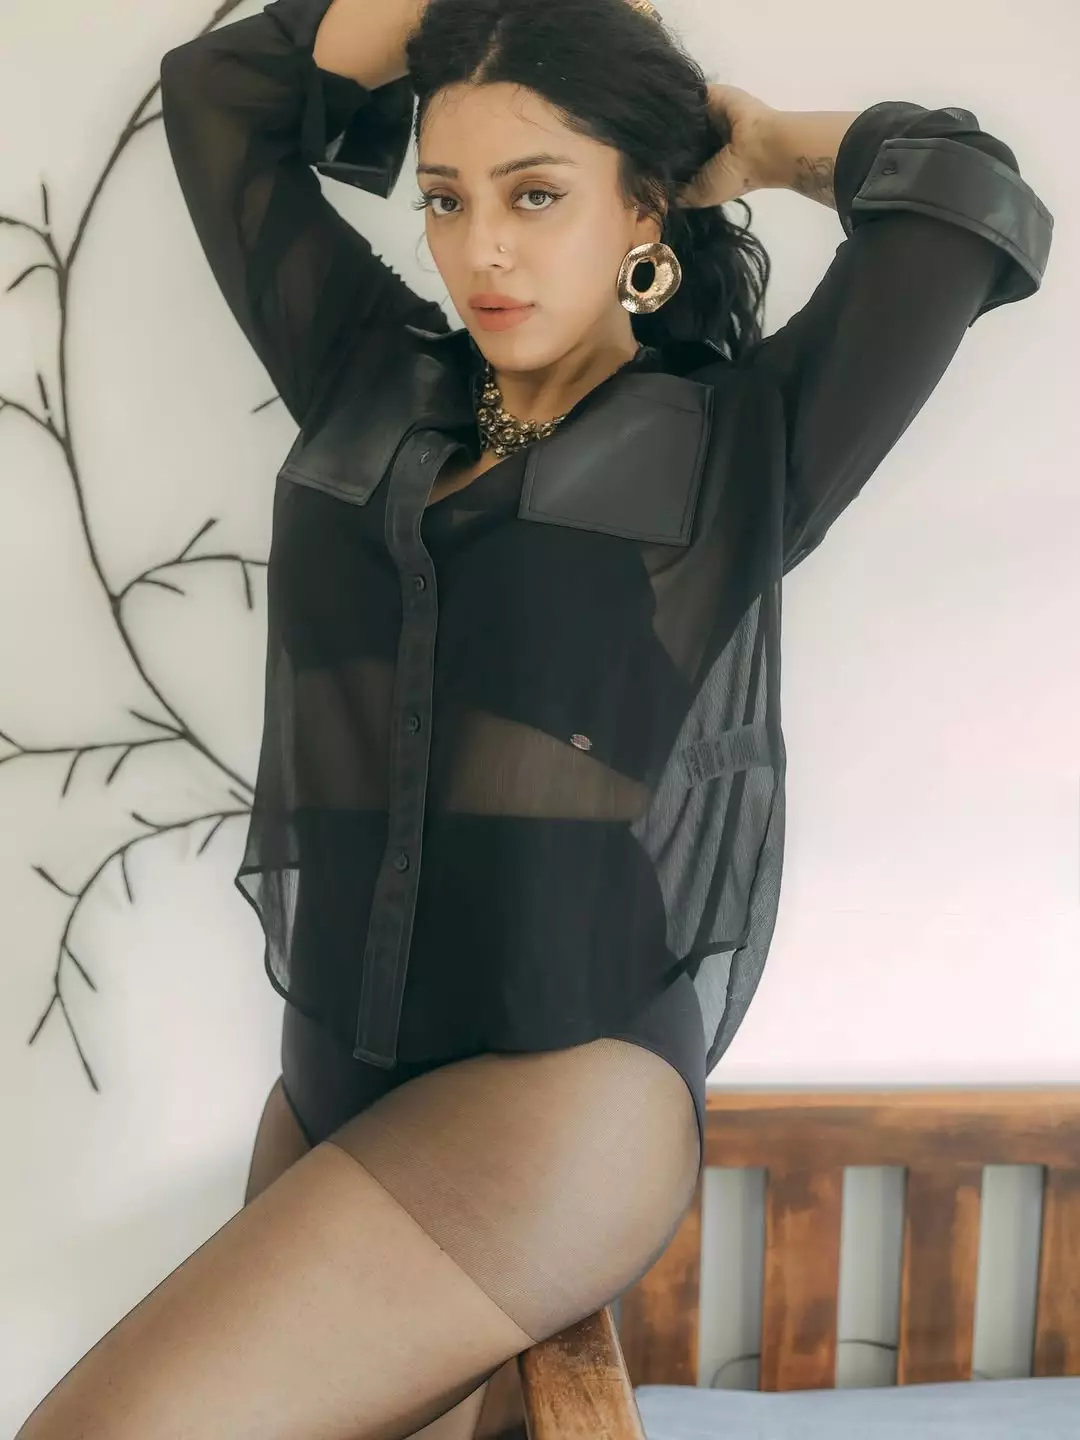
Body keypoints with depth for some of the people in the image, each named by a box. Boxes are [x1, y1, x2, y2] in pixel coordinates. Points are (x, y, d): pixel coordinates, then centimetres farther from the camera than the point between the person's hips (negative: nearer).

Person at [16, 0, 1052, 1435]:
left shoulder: (735, 447, 1)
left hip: (567, 1087, -5)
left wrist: (757, 140, 9)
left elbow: (967, 197, -7)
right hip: (331, 1073, 6)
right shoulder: (373, 385, 12)